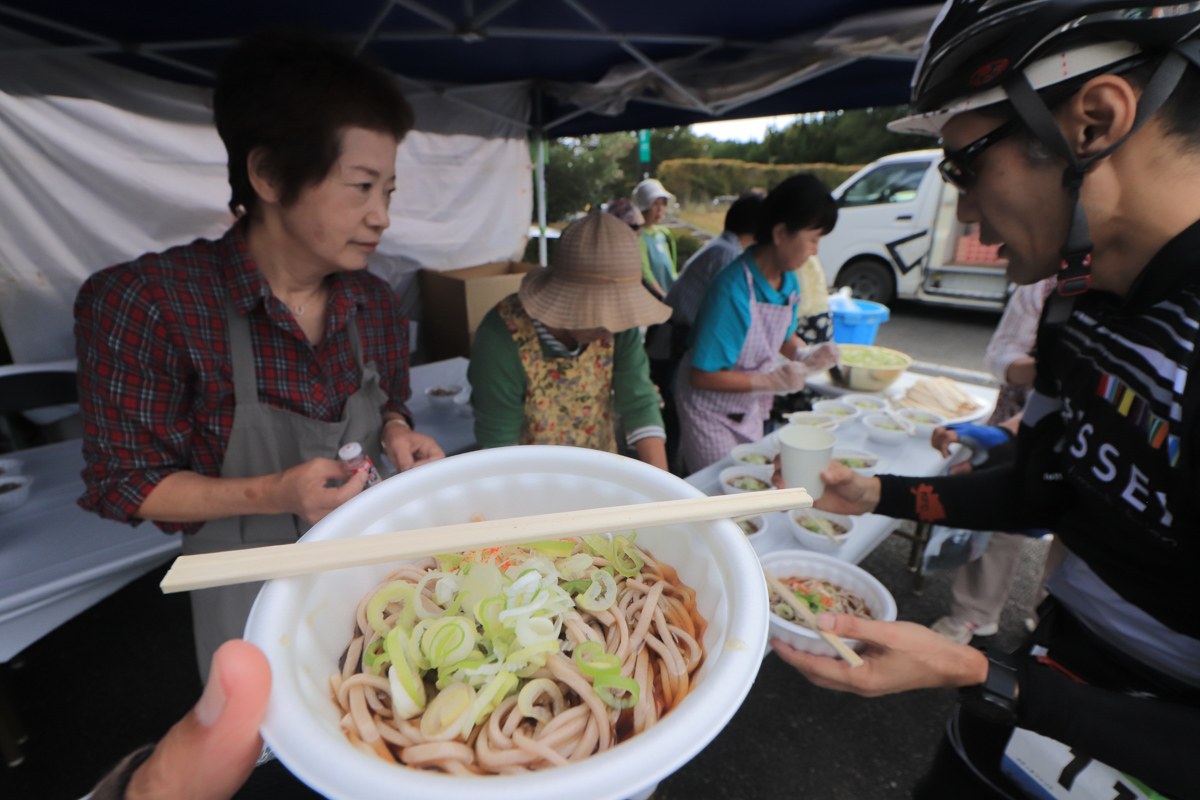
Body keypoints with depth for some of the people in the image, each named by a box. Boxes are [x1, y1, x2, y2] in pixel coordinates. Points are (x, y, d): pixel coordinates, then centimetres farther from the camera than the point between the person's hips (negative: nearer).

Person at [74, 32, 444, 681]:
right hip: (254, 596, -3)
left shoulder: (374, 302, -7)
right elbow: (124, 482, -13)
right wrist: (272, 495, -29)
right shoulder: (146, 302, -21)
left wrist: (399, 436, -14)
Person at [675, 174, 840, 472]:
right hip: (711, 411, -8)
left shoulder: (788, 281, -5)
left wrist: (806, 355, -9)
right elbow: (702, 377, -28)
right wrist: (772, 381, -27)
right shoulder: (733, 290, -31)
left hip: (750, 408, 8)